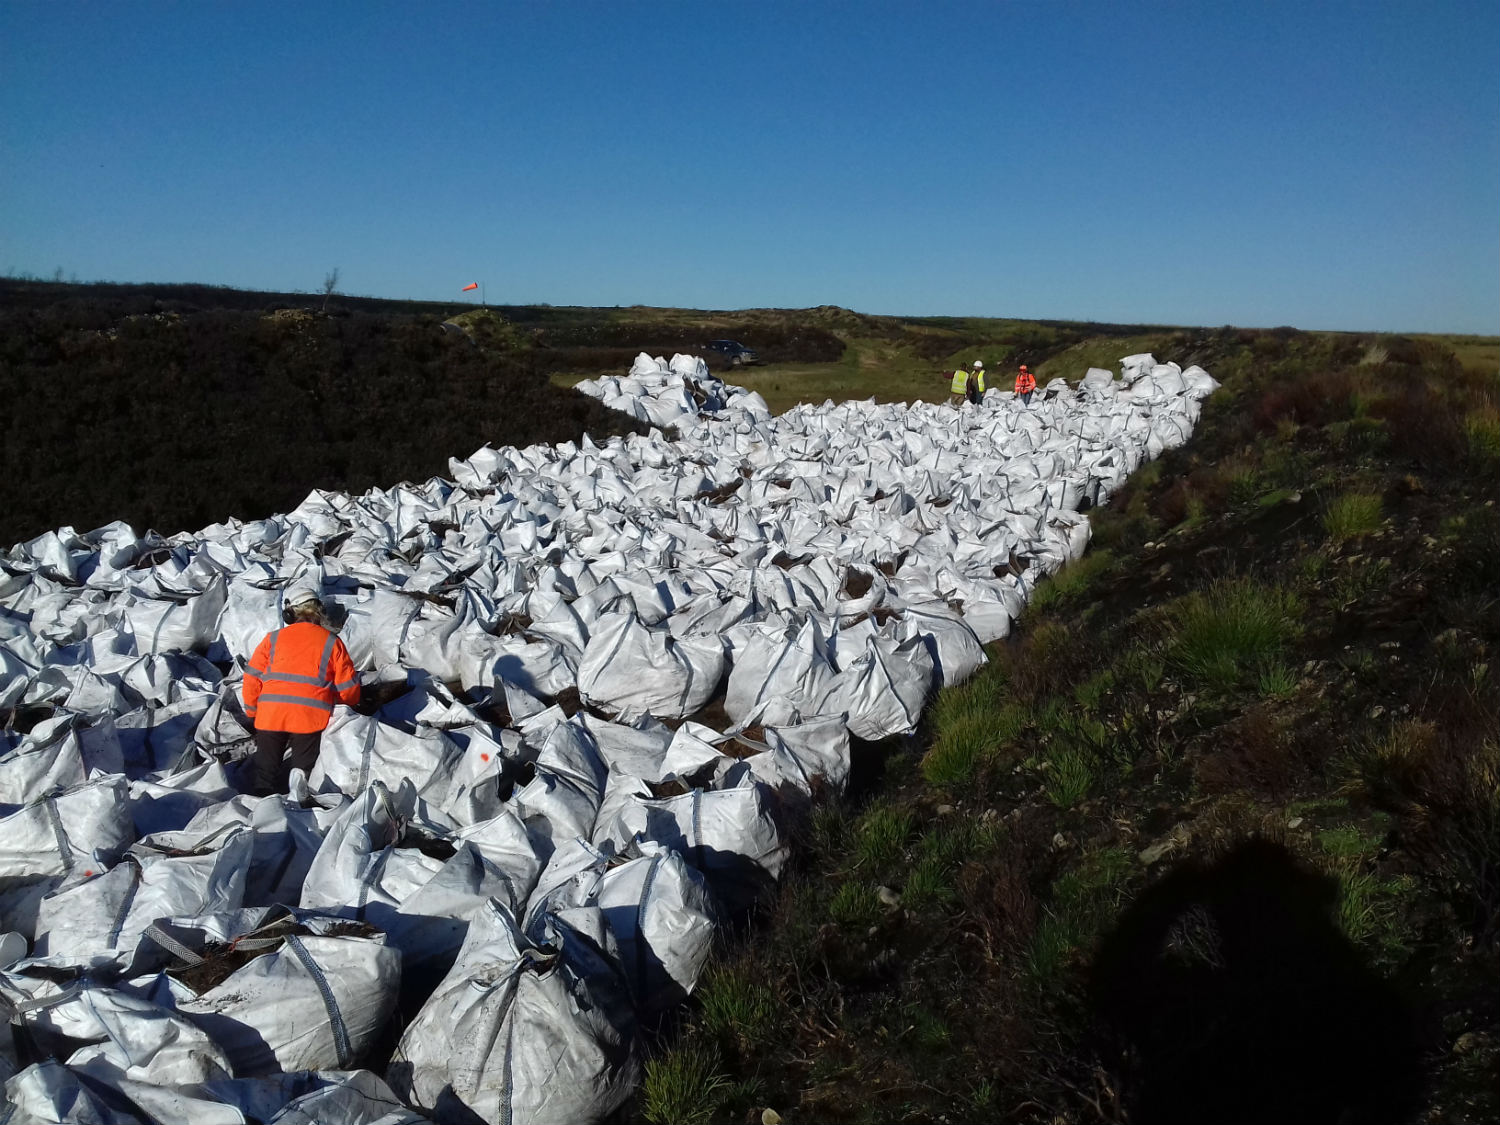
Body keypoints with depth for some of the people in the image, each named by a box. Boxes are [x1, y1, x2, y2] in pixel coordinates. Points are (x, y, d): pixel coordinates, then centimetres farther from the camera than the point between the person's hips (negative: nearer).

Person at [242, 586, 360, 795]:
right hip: (311, 718, -1)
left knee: (265, 772, 14)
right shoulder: (331, 642, 4)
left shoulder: (273, 638, 7)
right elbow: (348, 689, 3)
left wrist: (253, 712, 20)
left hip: (270, 715, 1)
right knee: (303, 771, 9)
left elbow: (252, 680, 6)